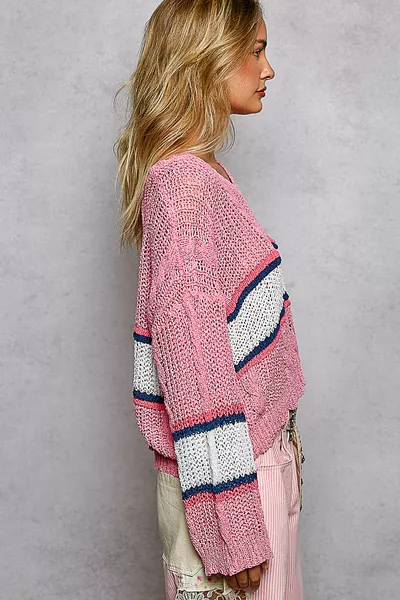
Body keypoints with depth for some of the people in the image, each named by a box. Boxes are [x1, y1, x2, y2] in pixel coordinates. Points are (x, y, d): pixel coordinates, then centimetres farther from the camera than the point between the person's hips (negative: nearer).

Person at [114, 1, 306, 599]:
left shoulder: (203, 174, 9)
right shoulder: (181, 184, -21)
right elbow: (194, 363, -25)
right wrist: (234, 533, -21)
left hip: (259, 445, 9)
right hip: (227, 472, -9)